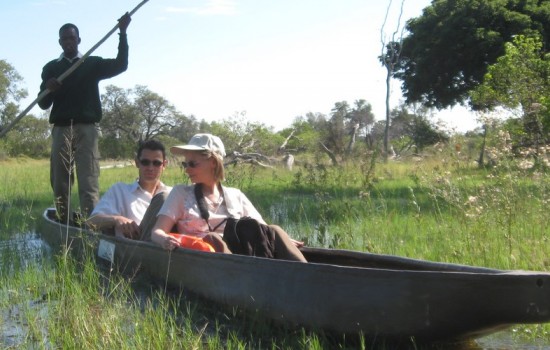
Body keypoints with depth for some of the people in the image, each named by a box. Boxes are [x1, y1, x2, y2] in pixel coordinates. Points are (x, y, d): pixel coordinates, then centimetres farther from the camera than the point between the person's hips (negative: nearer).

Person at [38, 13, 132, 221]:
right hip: (61, 129, 2)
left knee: (89, 181, -12)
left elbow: (120, 65, -1)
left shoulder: (92, 64, 15)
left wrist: (122, 33, -9)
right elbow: (43, 104, 11)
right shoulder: (51, 68, 17)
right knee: (59, 182, -2)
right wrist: (48, 89, -12)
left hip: (86, 128, -2)